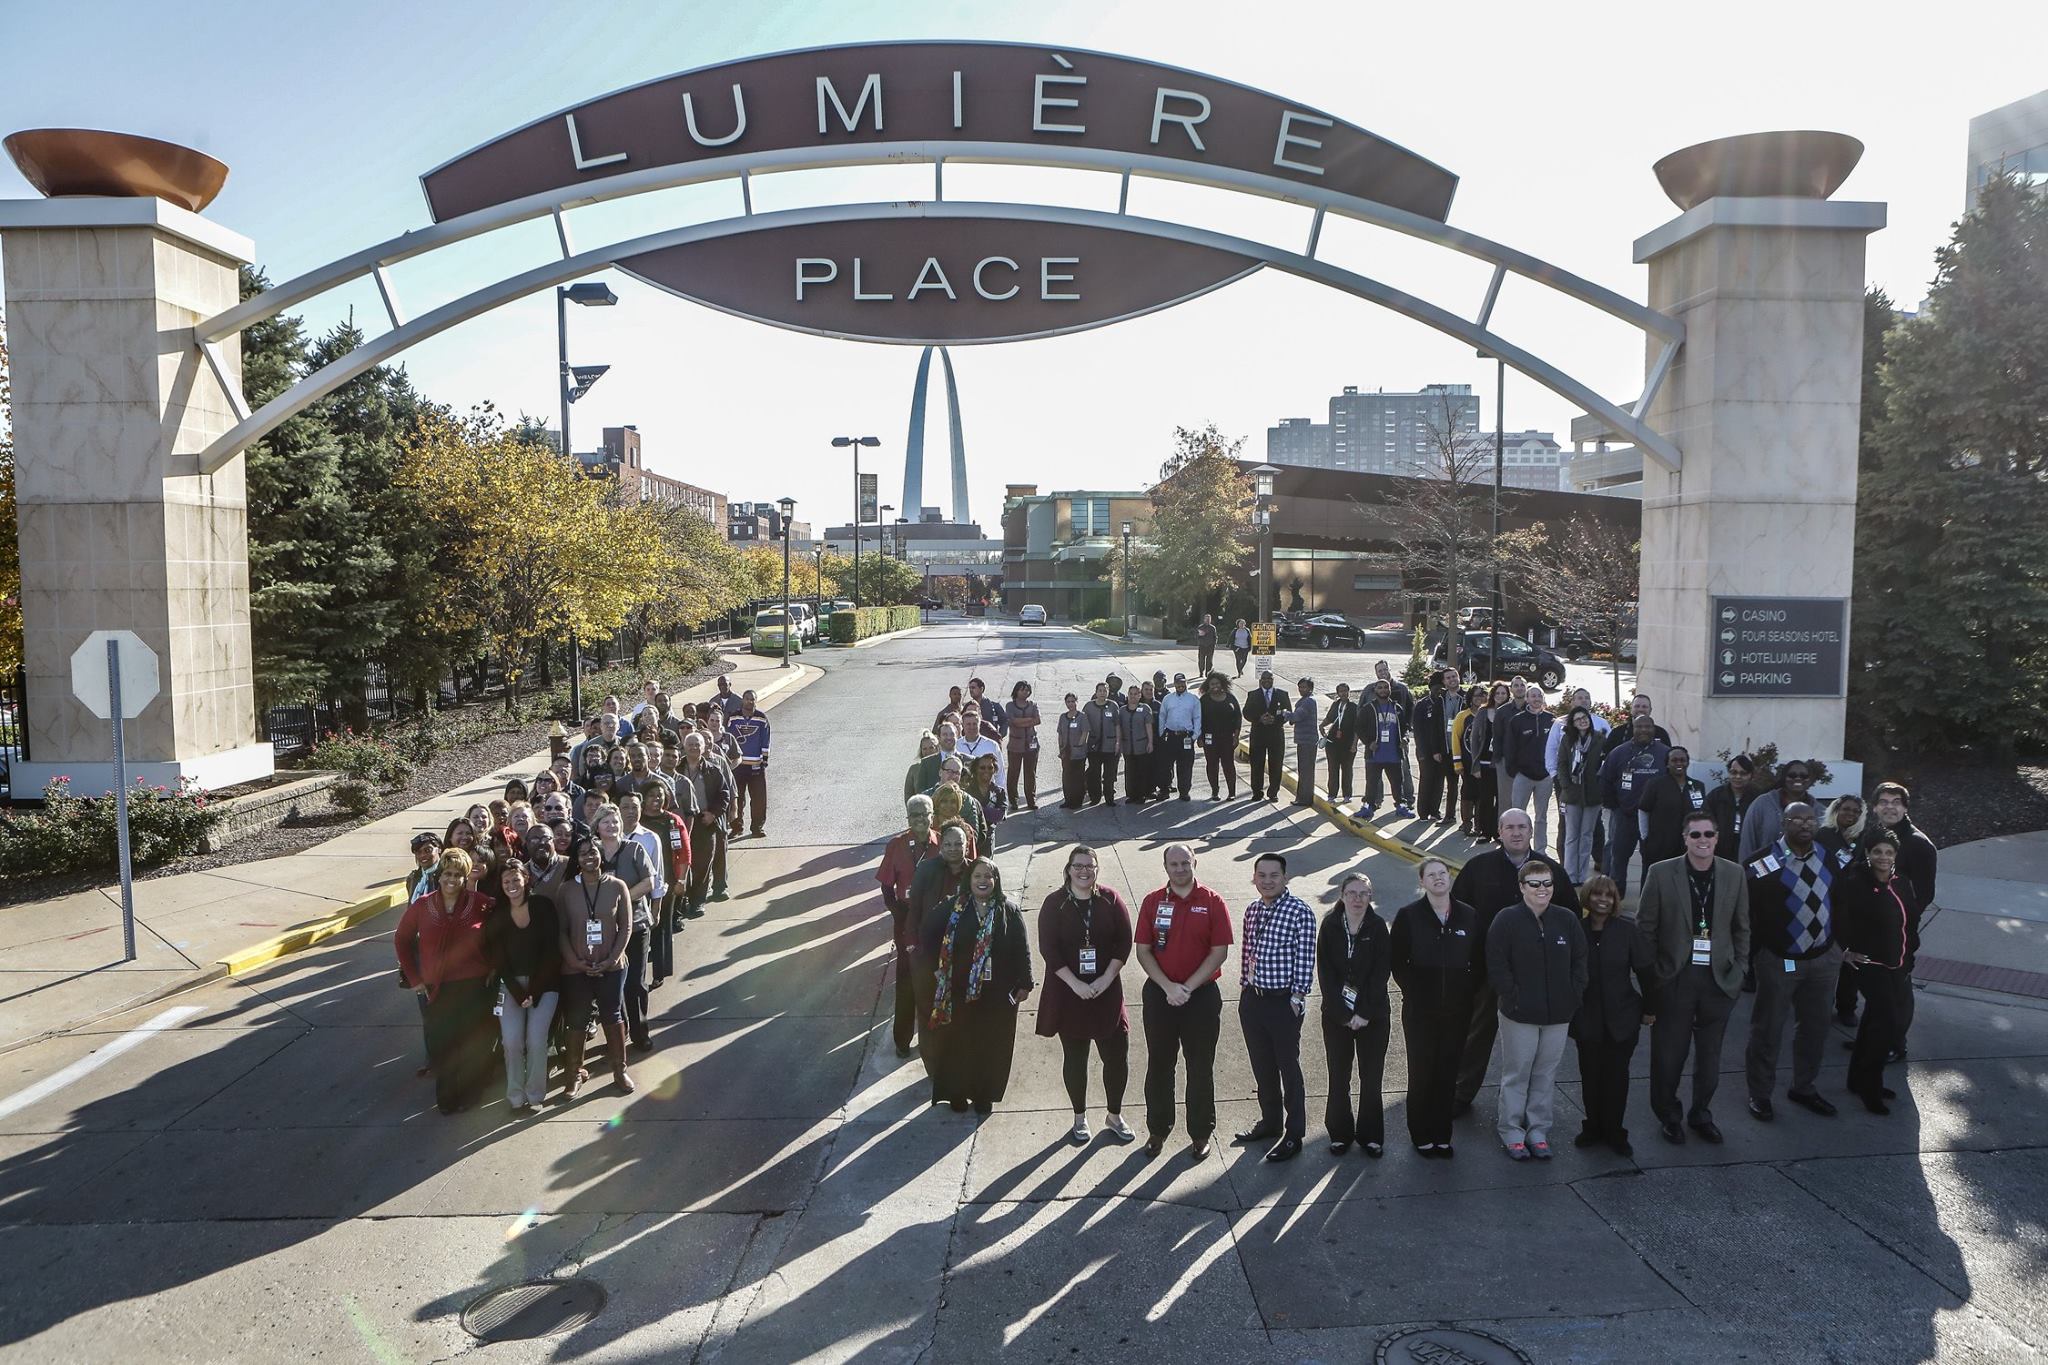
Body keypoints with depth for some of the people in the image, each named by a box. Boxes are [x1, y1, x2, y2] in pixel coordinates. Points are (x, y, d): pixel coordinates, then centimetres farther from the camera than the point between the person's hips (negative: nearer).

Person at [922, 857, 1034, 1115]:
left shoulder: (1008, 910, -7)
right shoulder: (953, 907, -7)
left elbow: (1022, 947, -3)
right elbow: (927, 935, 1)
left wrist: (1024, 984, -3)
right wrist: (938, 967, -2)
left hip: (997, 991, 0)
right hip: (960, 990, 0)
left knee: (991, 1044, 10)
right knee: (959, 1042, 10)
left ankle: (984, 1094, 28)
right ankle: (957, 1093, 28)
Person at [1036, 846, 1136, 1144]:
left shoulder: (1111, 901, -2)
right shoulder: (1054, 904, -6)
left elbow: (1124, 942, -3)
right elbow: (1048, 948, -10)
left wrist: (1107, 978, -13)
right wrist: (1075, 983, -17)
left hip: (1107, 990, 1)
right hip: (1068, 992, -1)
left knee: (1117, 1056, 3)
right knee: (1074, 1058, 10)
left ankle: (1114, 1116, 24)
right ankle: (1080, 1117, 28)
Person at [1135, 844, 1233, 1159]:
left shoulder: (1212, 903, -5)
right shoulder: (1153, 902, 0)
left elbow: (1219, 951, -8)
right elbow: (1142, 951, -2)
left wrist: (1187, 987, -13)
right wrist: (1168, 987, -13)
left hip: (1202, 994, -2)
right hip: (1159, 993, 2)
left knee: (1201, 1067, 8)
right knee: (1159, 1065, 11)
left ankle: (1200, 1133, 23)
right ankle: (1158, 1128, 26)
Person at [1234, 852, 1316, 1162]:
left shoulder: (1300, 912, -14)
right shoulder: (1252, 910, 6)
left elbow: (1305, 960, -13)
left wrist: (1297, 997, -13)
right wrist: (1245, 986, 12)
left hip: (1283, 1001, -6)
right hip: (1251, 998, 6)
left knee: (1288, 1067, 6)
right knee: (1262, 1065, 18)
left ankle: (1294, 1134, 19)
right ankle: (1270, 1121, 36)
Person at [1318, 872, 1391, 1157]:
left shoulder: (1377, 927, -4)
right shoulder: (1330, 925, -2)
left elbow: (1380, 973, -7)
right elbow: (1325, 973, -5)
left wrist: (1364, 1013, -13)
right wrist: (1343, 1013, -10)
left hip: (1373, 1015, -1)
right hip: (1336, 1015, 1)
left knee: (1371, 1078, 5)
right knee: (1339, 1077, 6)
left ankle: (1370, 1135, 18)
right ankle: (1340, 1134, 20)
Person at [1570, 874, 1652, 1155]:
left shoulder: (1628, 930, -6)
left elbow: (1644, 970, -2)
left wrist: (1650, 1008, 1)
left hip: (1622, 1018, 0)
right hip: (1586, 1019, 1)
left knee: (1617, 1076, 7)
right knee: (1590, 1075, 9)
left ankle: (1615, 1132, 20)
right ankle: (1593, 1127, 25)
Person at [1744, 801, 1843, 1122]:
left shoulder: (1828, 858, 2)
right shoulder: (1764, 863, -15)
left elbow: (1838, 902, 11)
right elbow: (1745, 912, -13)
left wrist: (1839, 945, 8)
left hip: (1824, 958, 5)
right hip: (1779, 960, -5)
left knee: (1815, 1028, 17)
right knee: (1768, 1029, 5)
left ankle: (1803, 1088, 36)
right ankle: (1760, 1093, 21)